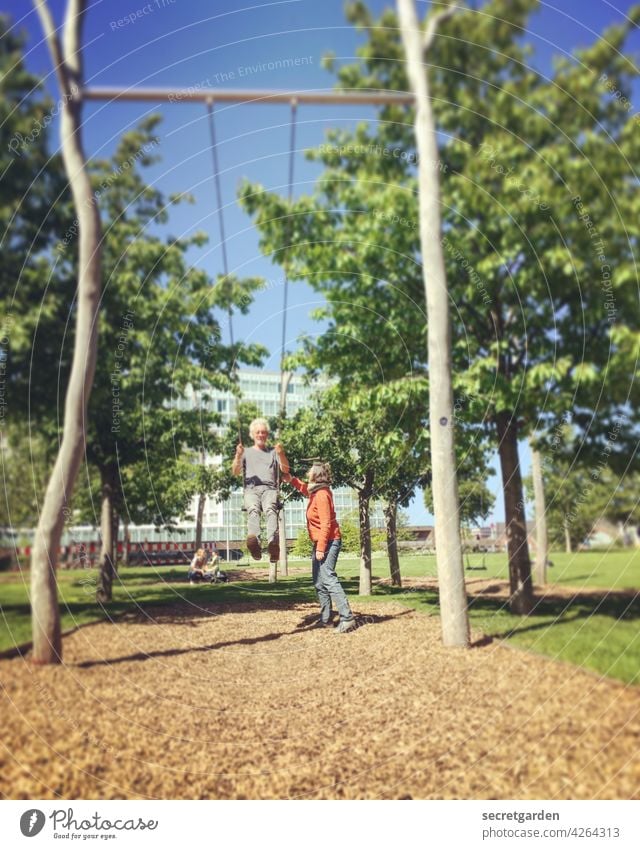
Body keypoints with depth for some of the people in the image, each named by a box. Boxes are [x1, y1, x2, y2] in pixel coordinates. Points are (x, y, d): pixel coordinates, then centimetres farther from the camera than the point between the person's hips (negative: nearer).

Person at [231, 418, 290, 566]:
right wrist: (238, 456, -7)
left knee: (270, 509, -35)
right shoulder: (246, 452, 27)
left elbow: (285, 470, 12)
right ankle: (254, 540, -60)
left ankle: (273, 542, -58)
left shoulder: (273, 452, 27)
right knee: (253, 509, -36)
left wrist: (281, 454, -7)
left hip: (270, 489, 0)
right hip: (251, 489, 0)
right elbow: (235, 472, 12)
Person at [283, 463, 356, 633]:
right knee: (319, 583, 12)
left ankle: (347, 618, -21)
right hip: (320, 543, 10)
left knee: (328, 579, -18)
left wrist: (321, 548, -24)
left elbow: (326, 524, -23)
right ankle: (325, 619, 17)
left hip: (328, 542, -10)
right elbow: (305, 489, 37)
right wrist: (291, 480, 26)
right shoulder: (315, 492, 10)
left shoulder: (322, 495, -18)